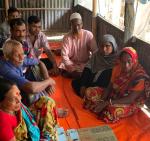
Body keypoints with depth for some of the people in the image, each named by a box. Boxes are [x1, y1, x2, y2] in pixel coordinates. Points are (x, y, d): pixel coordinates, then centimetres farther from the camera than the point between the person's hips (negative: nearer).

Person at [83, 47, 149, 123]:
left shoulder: (140, 77, -27)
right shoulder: (118, 67, -10)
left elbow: (130, 99, -28)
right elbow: (110, 87, -3)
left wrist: (107, 103, -34)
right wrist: (102, 101, -22)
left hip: (130, 104, -5)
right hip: (114, 95, 5)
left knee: (113, 109, -36)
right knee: (89, 92, -6)